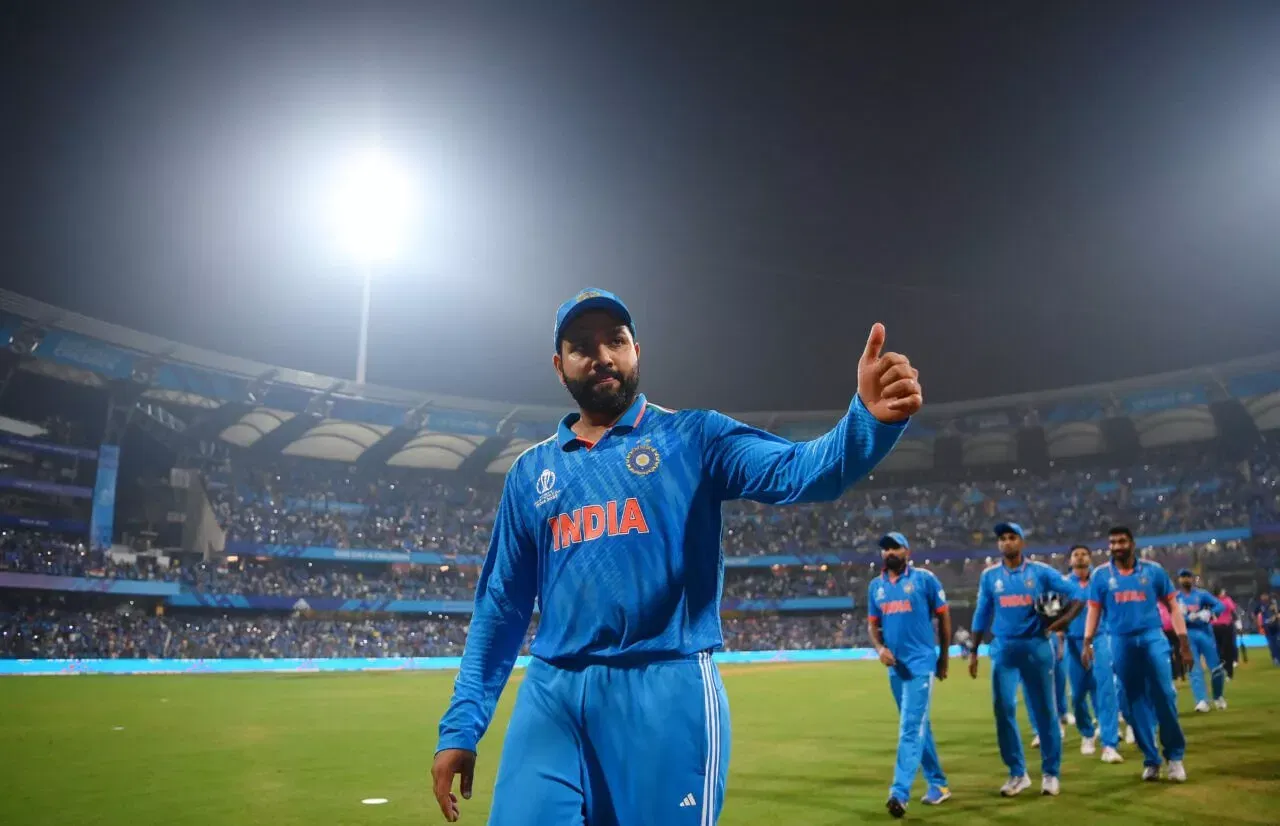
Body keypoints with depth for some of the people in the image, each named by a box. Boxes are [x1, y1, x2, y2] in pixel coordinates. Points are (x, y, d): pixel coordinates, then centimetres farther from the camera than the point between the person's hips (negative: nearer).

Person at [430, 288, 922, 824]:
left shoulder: (693, 437, 5)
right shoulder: (531, 472, 14)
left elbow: (799, 471, -12)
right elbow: (501, 604, 15)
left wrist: (869, 419, -32)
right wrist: (461, 725, 9)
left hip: (668, 691, -2)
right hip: (550, 699, 3)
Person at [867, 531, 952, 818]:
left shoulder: (924, 578, -5)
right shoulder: (875, 586, 9)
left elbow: (944, 616, 0)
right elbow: (873, 623, 13)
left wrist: (943, 657, 3)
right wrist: (880, 648, -7)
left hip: (921, 664, -6)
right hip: (895, 666, 6)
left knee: (910, 728, -12)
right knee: (918, 727, 15)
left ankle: (900, 793, -16)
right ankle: (938, 785, 28)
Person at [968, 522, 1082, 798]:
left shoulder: (1041, 572, 0)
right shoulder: (990, 576, 6)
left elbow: (1076, 595, 1)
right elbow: (982, 616, 11)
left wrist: (1062, 621, -14)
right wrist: (974, 652, 10)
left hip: (1036, 646, -1)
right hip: (1003, 649, 2)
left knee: (1044, 710, 4)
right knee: (1003, 709, -3)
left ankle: (1051, 773, 18)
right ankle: (1017, 773, 10)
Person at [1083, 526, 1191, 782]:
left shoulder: (1153, 569, 4)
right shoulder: (1101, 574, 4)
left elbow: (1172, 605, 7)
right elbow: (1094, 610, 5)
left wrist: (1183, 641, 1)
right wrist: (1087, 643, -4)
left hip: (1152, 638, -1)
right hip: (1121, 642, 1)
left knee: (1164, 696, -4)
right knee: (1135, 702, 5)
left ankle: (1175, 756, 12)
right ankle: (1151, 760, 14)